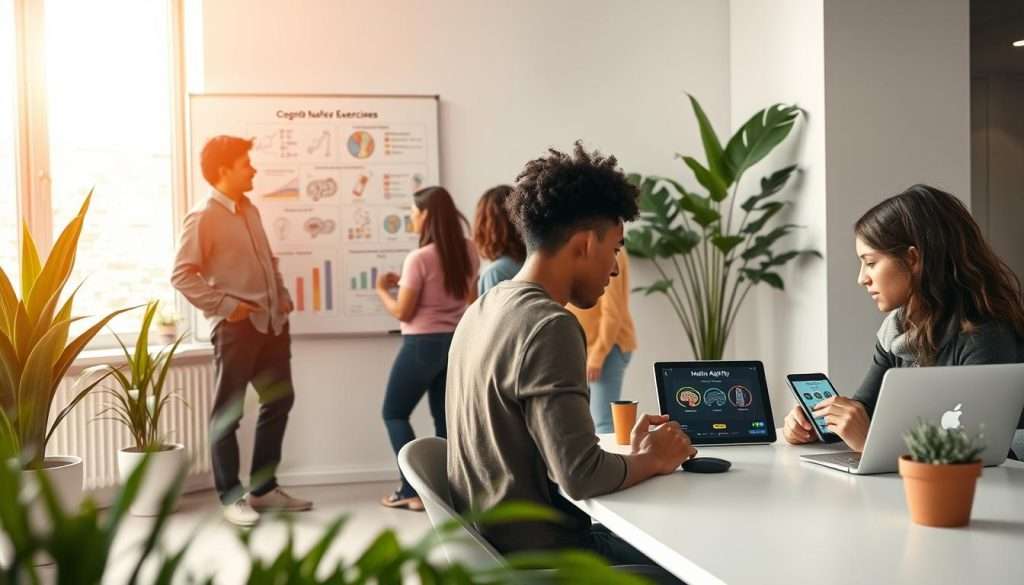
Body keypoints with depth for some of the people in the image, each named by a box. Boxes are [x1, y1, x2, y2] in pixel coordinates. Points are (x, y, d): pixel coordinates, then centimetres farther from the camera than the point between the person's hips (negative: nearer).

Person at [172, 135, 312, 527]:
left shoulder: (250, 209, 14)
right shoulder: (203, 218, -10)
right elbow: (182, 274, -15)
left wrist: (283, 295, 11)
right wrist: (225, 305, -18)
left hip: (272, 321, 9)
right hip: (237, 325, -9)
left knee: (279, 400, 14)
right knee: (228, 412, 1)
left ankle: (263, 488, 25)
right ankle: (231, 496, 11)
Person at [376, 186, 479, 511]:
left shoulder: (419, 258, -18)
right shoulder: (468, 252, 2)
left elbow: (403, 312, -14)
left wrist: (383, 290, 6)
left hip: (423, 344, -6)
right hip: (457, 341, 7)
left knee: (394, 413, 9)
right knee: (445, 416, 15)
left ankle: (414, 490, 4)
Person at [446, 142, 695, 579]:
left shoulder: (481, 310, 6)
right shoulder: (549, 326, -21)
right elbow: (580, 475, -26)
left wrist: (632, 452, 4)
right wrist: (651, 460, -8)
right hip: (540, 555, -9)